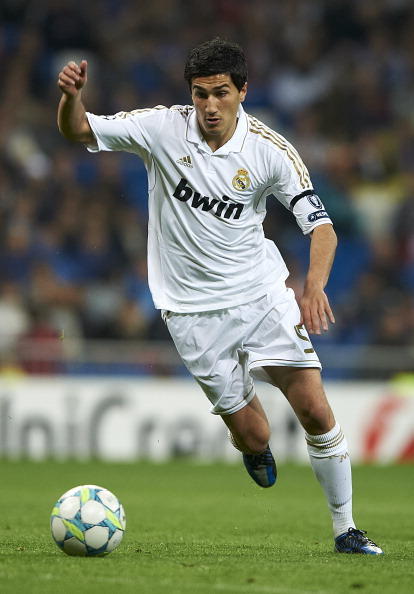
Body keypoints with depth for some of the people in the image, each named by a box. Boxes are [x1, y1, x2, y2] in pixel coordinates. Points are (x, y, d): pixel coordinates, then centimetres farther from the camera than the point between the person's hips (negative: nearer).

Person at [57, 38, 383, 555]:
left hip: (261, 290, 0)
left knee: (315, 411, -11)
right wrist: (71, 96, -29)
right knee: (252, 436, 0)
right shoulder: (162, 128, -11)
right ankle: (254, 448, 40)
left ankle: (345, 531, 5)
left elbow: (321, 226, -11)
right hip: (193, 308, 0)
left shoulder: (270, 151, -12)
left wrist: (315, 285, -30)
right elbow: (77, 131, -6)